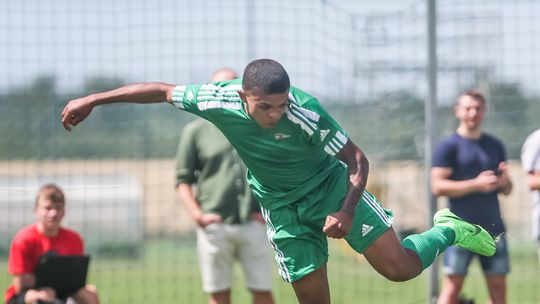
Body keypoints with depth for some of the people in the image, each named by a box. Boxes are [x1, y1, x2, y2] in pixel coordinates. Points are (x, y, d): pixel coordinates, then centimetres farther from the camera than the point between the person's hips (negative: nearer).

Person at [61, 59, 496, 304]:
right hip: (282, 207, 3)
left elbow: (356, 159, -20)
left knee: (401, 267, -13)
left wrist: (348, 211, -34)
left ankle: (448, 231, 19)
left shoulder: (305, 113, -31)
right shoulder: (220, 102, -23)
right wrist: (93, 100, -4)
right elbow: (163, 90, -7)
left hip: (331, 188, -3)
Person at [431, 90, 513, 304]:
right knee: (453, 285, -8)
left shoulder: (495, 146, 17)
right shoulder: (449, 146, 0)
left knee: (498, 287, 4)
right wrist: (476, 184, -16)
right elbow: (437, 186, -9)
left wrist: (504, 182, -3)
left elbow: (507, 190, 21)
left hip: (493, 226, 5)